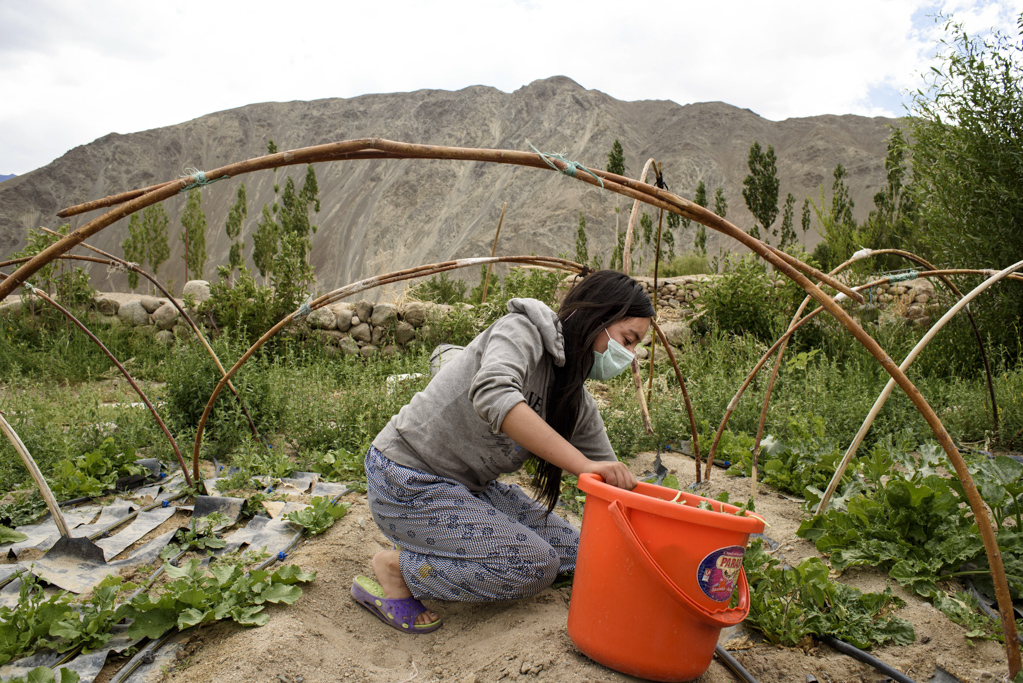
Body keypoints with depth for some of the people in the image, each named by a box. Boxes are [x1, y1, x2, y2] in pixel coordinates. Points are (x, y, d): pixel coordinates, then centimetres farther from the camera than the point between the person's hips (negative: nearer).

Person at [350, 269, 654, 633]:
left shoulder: (578, 403, 4)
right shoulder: (522, 330, -18)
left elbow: (612, 481, 9)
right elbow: (492, 395, -39)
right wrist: (582, 464, -38)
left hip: (469, 486, 9)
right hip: (407, 482, -9)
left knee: (572, 551, 5)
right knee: (534, 563, -17)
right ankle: (394, 568, -4)